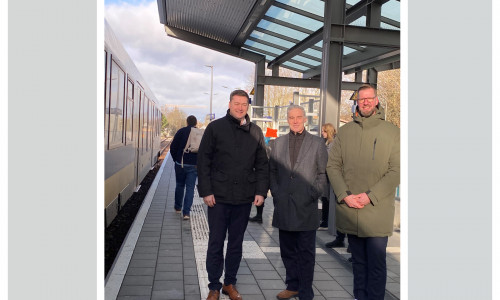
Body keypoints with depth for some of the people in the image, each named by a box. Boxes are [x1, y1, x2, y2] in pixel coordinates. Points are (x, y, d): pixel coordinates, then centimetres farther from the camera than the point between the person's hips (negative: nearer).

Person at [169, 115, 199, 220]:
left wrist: (176, 159, 10)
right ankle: (186, 212, -2)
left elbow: (173, 147, -3)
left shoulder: (181, 131, -3)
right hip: (194, 165, 0)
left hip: (180, 164, 0)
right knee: (190, 188, 3)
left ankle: (178, 207, 31)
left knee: (179, 185, 17)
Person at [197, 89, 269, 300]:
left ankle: (230, 283, 27)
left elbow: (262, 165, 9)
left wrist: (261, 192, 0)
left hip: (244, 198, 2)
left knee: (236, 243, 12)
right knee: (216, 243, 6)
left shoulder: (255, 132, 7)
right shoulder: (215, 127, 1)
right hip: (219, 196, -2)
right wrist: (206, 191, -7)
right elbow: (203, 161, -1)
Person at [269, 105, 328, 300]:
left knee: (306, 252, 4)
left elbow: (323, 173, 3)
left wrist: (314, 194, -5)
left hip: (306, 206, -3)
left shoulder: (317, 143, 4)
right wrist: (275, 193, 4)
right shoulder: (279, 142, 12)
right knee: (288, 250, 12)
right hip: (283, 206, 3)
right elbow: (272, 170, 14)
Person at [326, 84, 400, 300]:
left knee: (376, 264, 2)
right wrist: (345, 195, -9)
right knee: (358, 262, 15)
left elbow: (396, 171, -6)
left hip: (377, 212, -2)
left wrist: (370, 196, -14)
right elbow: (332, 165, 5)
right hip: (349, 211, 3)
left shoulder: (392, 132, 0)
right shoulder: (344, 132, 8)